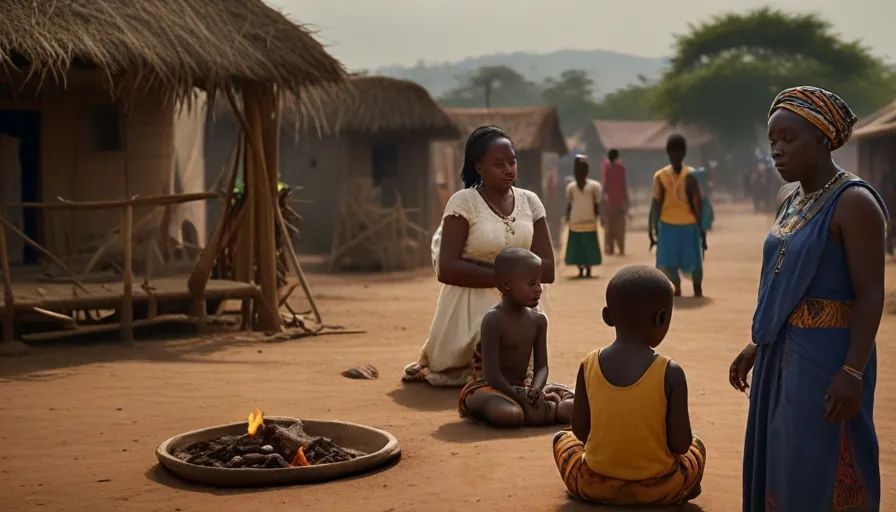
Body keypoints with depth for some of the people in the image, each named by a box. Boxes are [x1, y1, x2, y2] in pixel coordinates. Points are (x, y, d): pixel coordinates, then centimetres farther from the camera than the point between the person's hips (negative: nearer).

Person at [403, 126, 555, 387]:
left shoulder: (529, 201, 2)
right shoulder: (464, 202, -11)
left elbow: (547, 269, -4)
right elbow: (446, 269, -21)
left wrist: (484, 265, -15)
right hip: (471, 311, -5)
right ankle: (431, 367, 26)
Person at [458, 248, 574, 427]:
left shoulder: (538, 320, 3)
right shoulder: (493, 320, -19)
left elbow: (541, 366, 0)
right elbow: (492, 375, -22)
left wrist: (535, 391, -20)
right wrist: (521, 399, -23)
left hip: (522, 388, 7)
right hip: (490, 389, -7)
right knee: (509, 414, -41)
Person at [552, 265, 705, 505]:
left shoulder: (588, 365, -8)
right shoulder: (671, 373, -16)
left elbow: (580, 431, -1)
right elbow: (680, 444, -14)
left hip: (594, 486, 0)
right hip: (660, 489, 0)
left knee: (562, 438, 29)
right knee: (696, 445, 29)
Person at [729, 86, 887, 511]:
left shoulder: (853, 202, -14)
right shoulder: (793, 200, 11)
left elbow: (871, 295, -18)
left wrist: (852, 372, -24)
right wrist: (758, 346, 18)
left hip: (827, 356, -9)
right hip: (783, 353, 9)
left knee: (821, 474, -1)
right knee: (782, 465, 15)